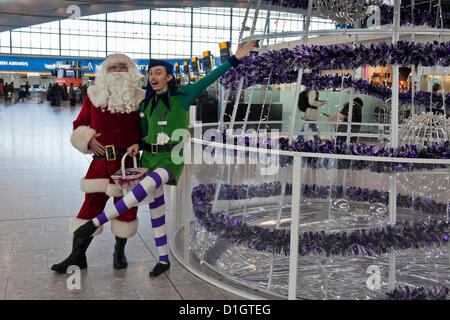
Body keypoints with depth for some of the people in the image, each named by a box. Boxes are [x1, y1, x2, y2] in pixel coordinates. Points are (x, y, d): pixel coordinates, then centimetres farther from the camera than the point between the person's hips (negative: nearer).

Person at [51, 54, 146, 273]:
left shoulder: (139, 98, 3)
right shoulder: (94, 96, 5)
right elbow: (79, 125, 13)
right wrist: (88, 139, -5)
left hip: (130, 164, 0)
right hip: (101, 162, 0)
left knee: (126, 207, 8)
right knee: (90, 206, 1)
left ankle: (119, 252, 30)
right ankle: (77, 256, 15)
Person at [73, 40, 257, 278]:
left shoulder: (183, 95, 0)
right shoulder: (146, 104, 10)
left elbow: (209, 79, -3)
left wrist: (235, 59, -9)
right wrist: (137, 146, -4)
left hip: (171, 160, -5)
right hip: (149, 157, 5)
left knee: (146, 187, -32)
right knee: (156, 207, 6)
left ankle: (96, 222, -28)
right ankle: (163, 260, 19)